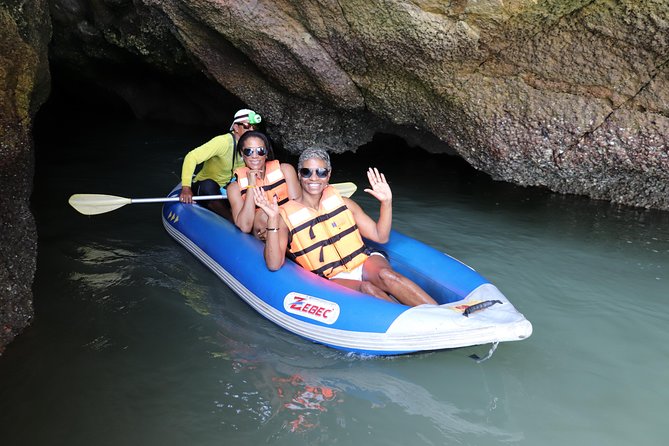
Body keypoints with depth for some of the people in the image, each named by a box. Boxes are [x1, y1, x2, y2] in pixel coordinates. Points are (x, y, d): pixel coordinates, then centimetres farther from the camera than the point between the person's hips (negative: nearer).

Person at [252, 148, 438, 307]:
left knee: (386, 275, -31)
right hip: (332, 280, -2)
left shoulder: (342, 203, 11)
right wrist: (273, 219, -22)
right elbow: (274, 265, -12)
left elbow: (380, 236, 10)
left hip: (365, 262, 2)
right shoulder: (286, 216, 1)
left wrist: (386, 202, -4)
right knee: (366, 288, -33)